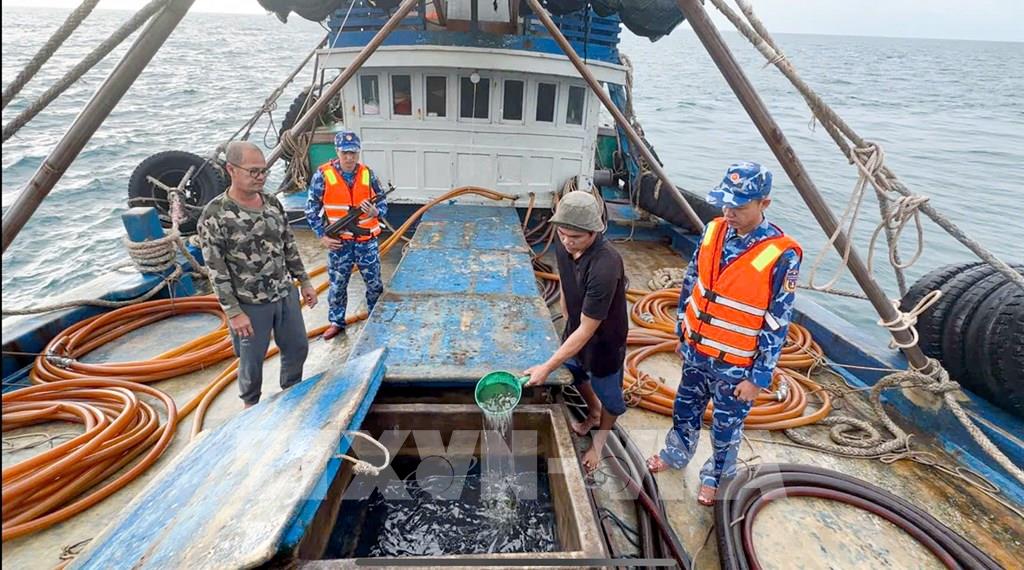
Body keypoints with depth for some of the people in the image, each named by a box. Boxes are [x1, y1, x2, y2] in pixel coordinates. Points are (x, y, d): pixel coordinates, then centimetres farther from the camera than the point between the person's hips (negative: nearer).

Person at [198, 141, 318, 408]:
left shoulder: (272, 203, 1)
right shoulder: (215, 214, -17)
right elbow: (216, 270, -15)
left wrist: (304, 282, 10)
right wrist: (234, 312, -16)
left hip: (286, 294, 5)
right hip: (251, 304, -5)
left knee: (297, 347, 18)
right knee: (252, 359, 13)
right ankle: (251, 405, 38)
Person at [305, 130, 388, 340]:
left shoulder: (368, 174, -2)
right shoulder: (323, 175, -8)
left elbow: (383, 205, 3)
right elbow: (311, 209, -2)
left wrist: (375, 211, -20)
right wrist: (323, 236, -7)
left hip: (367, 241, 1)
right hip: (338, 243, -1)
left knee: (375, 284, 11)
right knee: (337, 285, 12)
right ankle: (336, 322, 31)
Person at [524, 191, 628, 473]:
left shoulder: (605, 267, -41)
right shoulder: (563, 246, -18)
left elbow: (587, 330, -35)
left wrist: (547, 367, -32)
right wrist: (567, 319, 14)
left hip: (604, 336, -7)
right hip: (576, 326, 7)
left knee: (607, 392, 16)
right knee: (573, 371, 28)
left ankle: (600, 441, 45)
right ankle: (593, 413, 58)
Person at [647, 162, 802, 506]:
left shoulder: (783, 255, -23)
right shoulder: (714, 231, -8)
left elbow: (777, 325, -17)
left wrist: (758, 378, -13)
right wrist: (682, 331, 11)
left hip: (735, 365, -4)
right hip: (696, 350, 5)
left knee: (726, 427, 18)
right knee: (685, 408, 25)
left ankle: (717, 476, 44)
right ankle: (676, 454, 51)